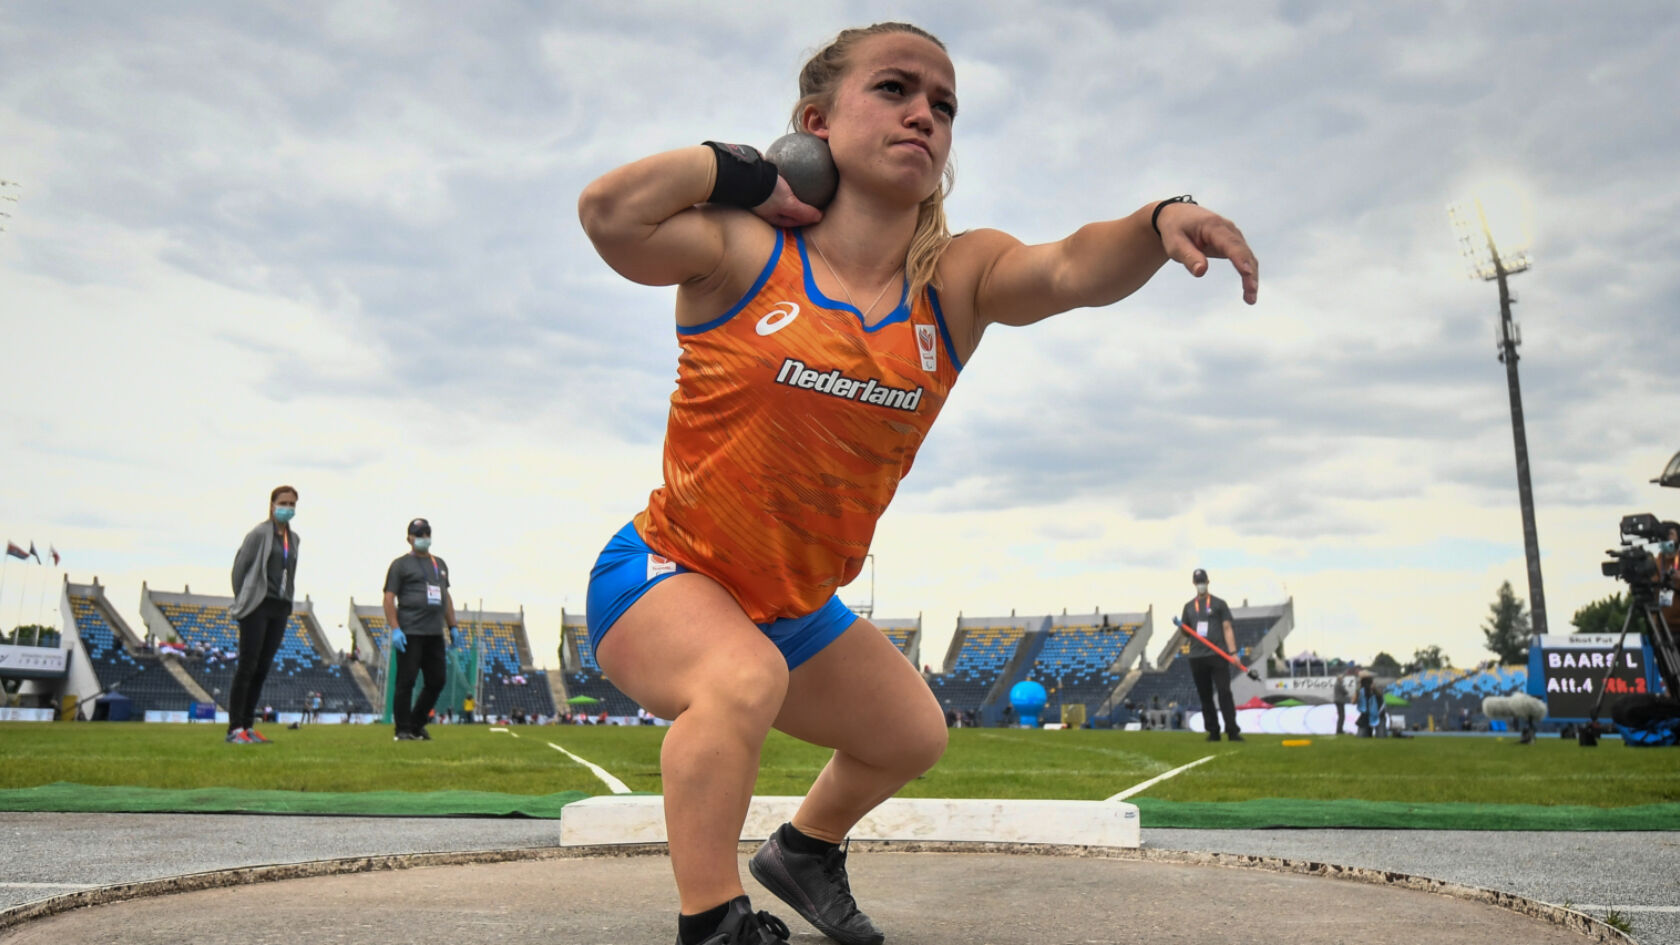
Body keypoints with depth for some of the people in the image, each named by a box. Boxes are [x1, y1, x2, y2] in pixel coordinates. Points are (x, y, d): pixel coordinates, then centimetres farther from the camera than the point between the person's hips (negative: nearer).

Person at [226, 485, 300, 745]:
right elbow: (239, 566, -5)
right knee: (247, 667, -6)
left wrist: (286, 604, 11)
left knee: (263, 668, 6)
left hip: (280, 609, 6)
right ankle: (234, 729, -3)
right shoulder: (259, 533, -5)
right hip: (257, 607, -6)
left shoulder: (294, 539, 15)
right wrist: (242, 602, -2)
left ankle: (247, 726, 12)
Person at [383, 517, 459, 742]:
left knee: (436, 681, 7)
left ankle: (417, 725, 21)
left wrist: (452, 627, 19)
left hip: (435, 634, 6)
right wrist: (395, 629, -15)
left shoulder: (440, 564, 20)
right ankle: (403, 730, 4)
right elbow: (389, 598, -5)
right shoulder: (401, 564, 1)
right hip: (410, 633, -6)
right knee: (406, 681, -4)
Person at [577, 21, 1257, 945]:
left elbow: (1071, 270, -25)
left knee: (911, 734, 18)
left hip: (795, 606, 6)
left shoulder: (958, 280, -7)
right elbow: (609, 210, -35)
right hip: (661, 577, -6)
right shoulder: (744, 253, -18)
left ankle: (804, 850, 47)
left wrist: (1160, 220, -45)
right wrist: (742, 169, -22)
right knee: (744, 676, -37)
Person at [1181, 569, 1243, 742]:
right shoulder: (1189, 607, 16)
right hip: (1197, 657, 3)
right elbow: (1186, 632, 19)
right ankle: (1213, 732, 8)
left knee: (1224, 693, -11)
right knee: (1205, 696, 3)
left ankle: (1232, 732, -12)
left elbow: (1227, 628, 1)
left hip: (1218, 655, -3)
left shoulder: (1219, 604, 7)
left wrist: (1233, 652, -11)